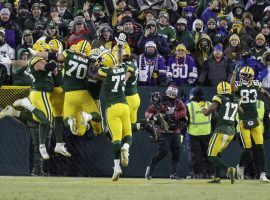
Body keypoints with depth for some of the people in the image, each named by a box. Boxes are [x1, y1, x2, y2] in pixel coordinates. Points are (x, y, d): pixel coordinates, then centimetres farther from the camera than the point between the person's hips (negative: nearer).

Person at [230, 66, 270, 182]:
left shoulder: (256, 85, 5)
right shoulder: (239, 85, -5)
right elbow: (232, 87, -27)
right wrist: (234, 74, -36)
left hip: (255, 121, 3)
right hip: (244, 121, -3)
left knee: (260, 148, -3)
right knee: (247, 149, -4)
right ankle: (240, 167, 25)